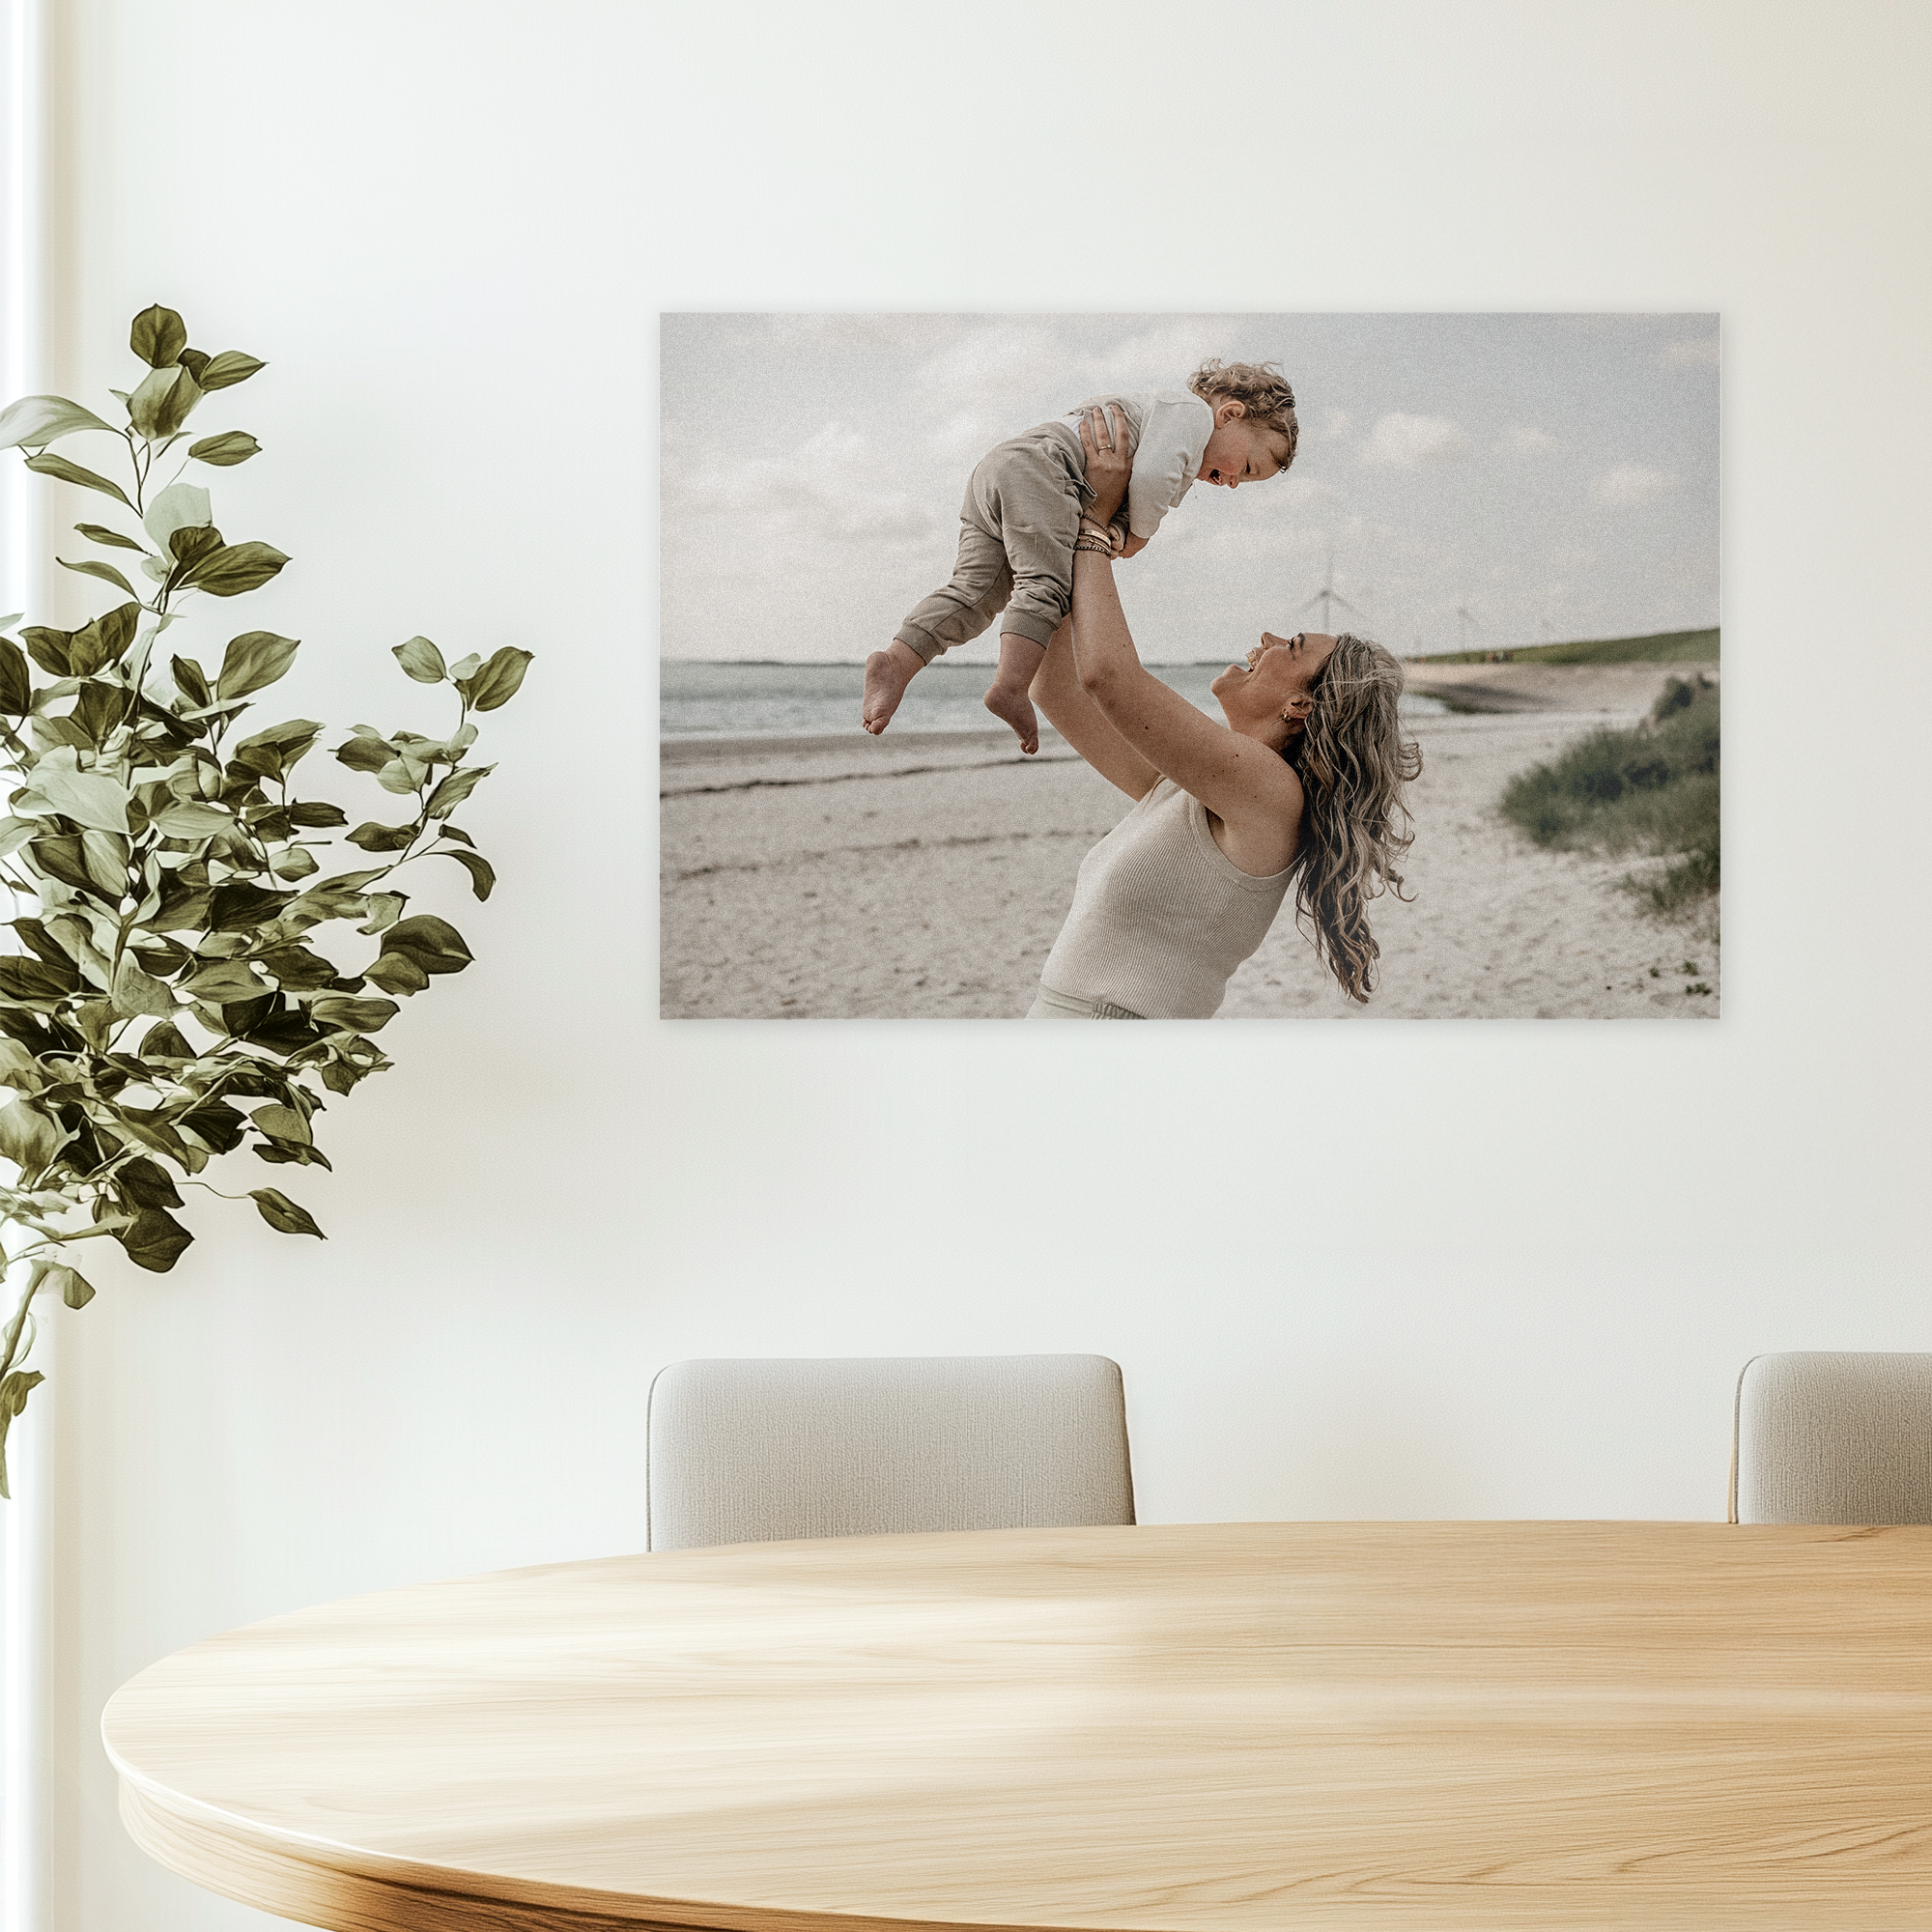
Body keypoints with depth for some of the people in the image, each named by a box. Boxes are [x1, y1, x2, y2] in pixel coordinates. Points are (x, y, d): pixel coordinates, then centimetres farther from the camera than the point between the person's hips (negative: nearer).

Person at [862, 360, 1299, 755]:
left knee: (976, 592, -3)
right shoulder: (1192, 411, 3)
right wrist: (1138, 536, 1)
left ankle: (898, 663, -18)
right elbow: (1150, 475, -13)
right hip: (1037, 466, -9)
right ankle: (1010, 688, -34)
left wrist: (1115, 535, 11)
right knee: (1047, 584, -19)